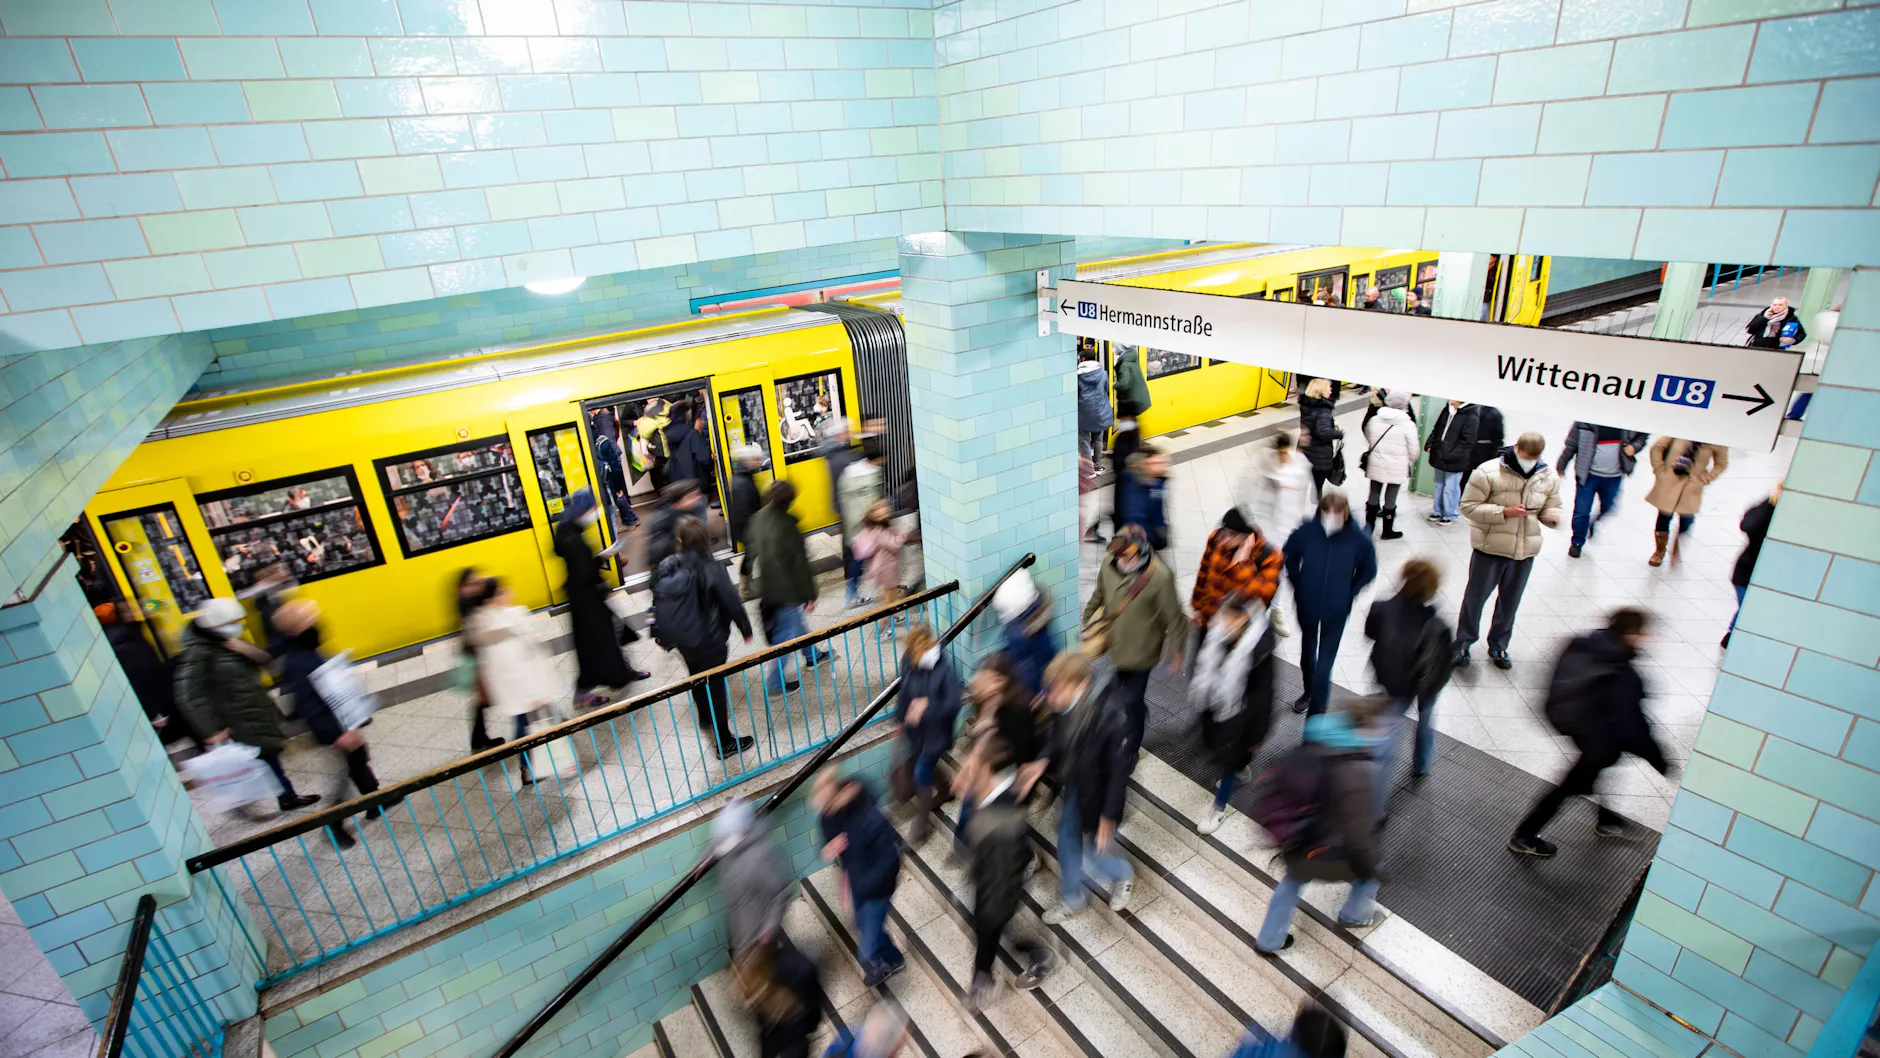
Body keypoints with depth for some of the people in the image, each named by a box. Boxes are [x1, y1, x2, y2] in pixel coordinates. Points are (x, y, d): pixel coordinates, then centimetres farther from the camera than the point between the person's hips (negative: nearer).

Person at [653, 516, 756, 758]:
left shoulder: (665, 568, -5)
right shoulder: (710, 569, -22)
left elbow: (658, 602, 2)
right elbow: (732, 602, -18)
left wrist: (664, 633, 14)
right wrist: (746, 628, -3)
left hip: (680, 637, 6)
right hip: (708, 638, -6)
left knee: (697, 679, 28)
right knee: (715, 686, 7)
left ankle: (705, 719, 51)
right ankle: (725, 742, 18)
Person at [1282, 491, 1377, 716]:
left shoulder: (1358, 539, -20)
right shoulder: (1306, 532, -20)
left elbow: (1368, 571, -1)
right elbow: (1289, 556, 2)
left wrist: (1348, 594, -4)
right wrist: (1298, 586, 1)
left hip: (1336, 611, -2)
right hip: (1307, 605, 2)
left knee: (1324, 664, -1)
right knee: (1307, 650, 26)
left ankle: (1315, 717, 11)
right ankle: (1309, 691, 52)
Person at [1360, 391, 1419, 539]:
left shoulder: (1374, 420, -3)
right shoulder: (1408, 424, -13)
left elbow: (1367, 438, 12)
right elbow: (1413, 450, -7)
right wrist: (1411, 463, 13)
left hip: (1375, 465, 3)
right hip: (1397, 469, -3)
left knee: (1374, 495, 15)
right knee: (1390, 499, 6)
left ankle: (1368, 527, 23)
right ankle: (1387, 531, 17)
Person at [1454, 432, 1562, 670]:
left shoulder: (1548, 477, 2)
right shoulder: (1488, 472, -14)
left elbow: (1551, 509, 10)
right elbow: (1468, 506, -14)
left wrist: (1552, 517, -14)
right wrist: (1504, 512, -25)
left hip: (1525, 550, 4)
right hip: (1490, 547, -4)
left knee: (1510, 601, 15)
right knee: (1475, 598, 6)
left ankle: (1498, 646, 33)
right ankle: (1463, 644, 21)